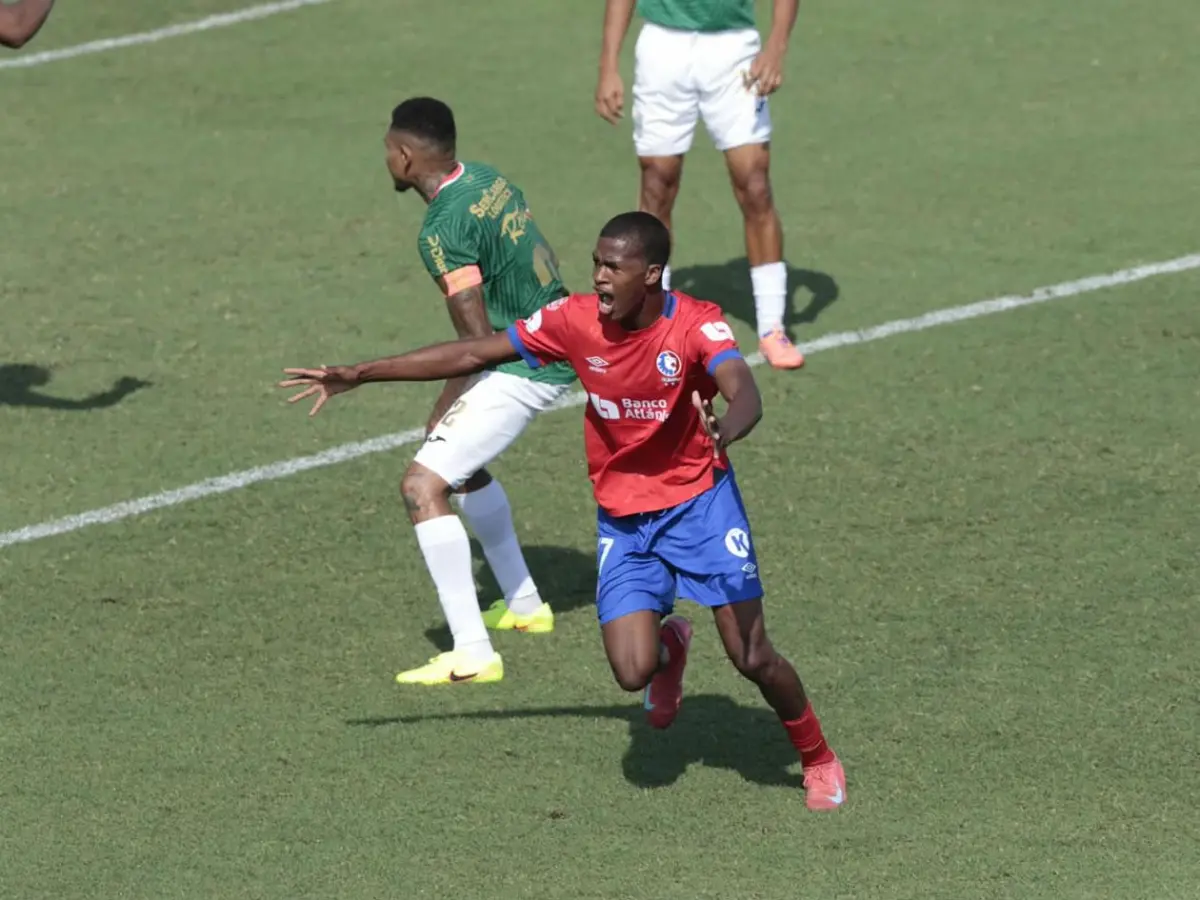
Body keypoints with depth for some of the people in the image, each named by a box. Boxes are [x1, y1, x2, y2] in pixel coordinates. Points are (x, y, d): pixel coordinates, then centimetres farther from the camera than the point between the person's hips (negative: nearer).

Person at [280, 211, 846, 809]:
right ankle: (667, 644, 27)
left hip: (699, 502, -3)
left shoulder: (696, 326, -21)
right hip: (622, 518, 3)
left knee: (752, 658, -9)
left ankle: (818, 760, 20)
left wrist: (726, 428, -64)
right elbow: (475, 355, -3)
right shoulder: (576, 321, -11)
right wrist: (358, 375, -3)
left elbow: (745, 393, -38)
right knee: (632, 672, -13)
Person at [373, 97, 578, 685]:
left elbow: (479, 342, -24)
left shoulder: (444, 230, -22)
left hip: (522, 370, -10)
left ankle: (472, 652, -17)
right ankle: (524, 605, 40)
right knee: (463, 466, 29)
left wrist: (443, 408, -10)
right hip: (555, 346, 10)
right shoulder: (487, 180, 6)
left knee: (424, 483, -13)